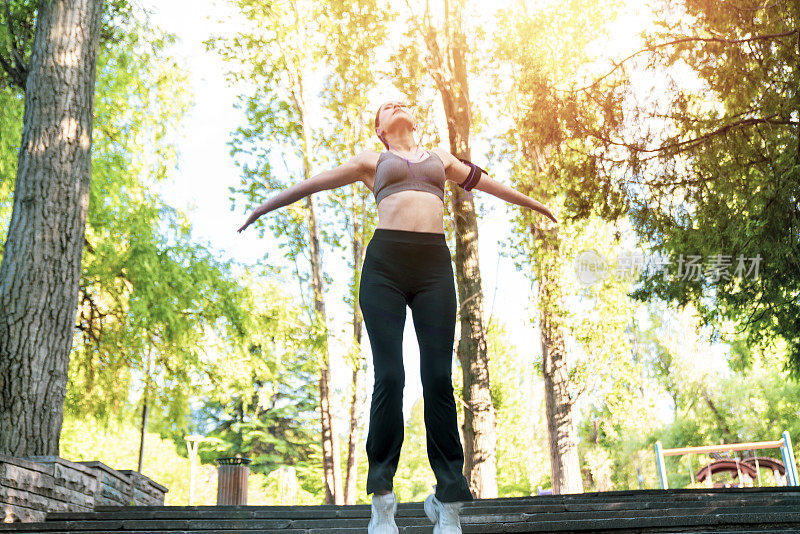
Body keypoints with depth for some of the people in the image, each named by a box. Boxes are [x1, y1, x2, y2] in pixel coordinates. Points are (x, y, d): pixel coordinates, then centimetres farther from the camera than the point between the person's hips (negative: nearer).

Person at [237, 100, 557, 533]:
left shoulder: (440, 159, 29)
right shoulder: (371, 161, 22)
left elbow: (487, 182, 39)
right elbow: (312, 183, 25)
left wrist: (533, 204, 49)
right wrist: (265, 207, 27)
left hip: (434, 264, 2)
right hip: (385, 262, -1)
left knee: (438, 378, -8)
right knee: (389, 377, -11)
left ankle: (448, 498, -4)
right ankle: (382, 498, -6)